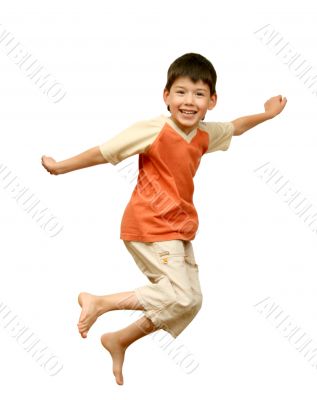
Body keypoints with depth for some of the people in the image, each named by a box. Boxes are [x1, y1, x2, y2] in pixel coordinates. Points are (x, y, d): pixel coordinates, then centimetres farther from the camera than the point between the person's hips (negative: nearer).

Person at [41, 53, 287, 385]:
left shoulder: (205, 135, 6)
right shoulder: (154, 130, -17)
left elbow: (235, 127, 30)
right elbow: (104, 152, -11)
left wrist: (266, 114, 28)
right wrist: (60, 167, -3)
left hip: (178, 229, 8)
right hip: (150, 225, -8)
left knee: (190, 302, 9)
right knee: (182, 297, -16)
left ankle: (119, 341, 22)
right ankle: (98, 303, -5)